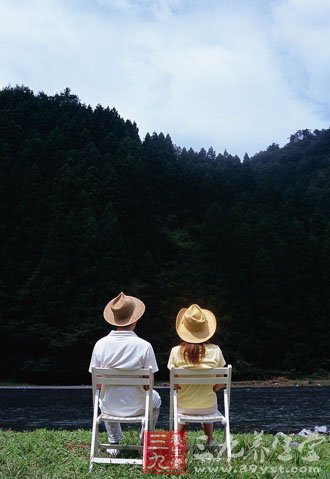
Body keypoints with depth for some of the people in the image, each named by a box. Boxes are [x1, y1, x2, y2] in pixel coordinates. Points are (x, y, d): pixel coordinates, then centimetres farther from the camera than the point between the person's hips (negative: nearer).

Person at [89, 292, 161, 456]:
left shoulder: (100, 344, -13)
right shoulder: (144, 346, -19)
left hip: (110, 407, 2)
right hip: (137, 407, -1)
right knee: (155, 399, 32)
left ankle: (114, 444, 37)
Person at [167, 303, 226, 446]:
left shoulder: (176, 351, -16)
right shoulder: (215, 350, -15)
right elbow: (220, 384, -6)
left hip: (185, 407, -1)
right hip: (208, 406, 1)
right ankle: (210, 439, 48)